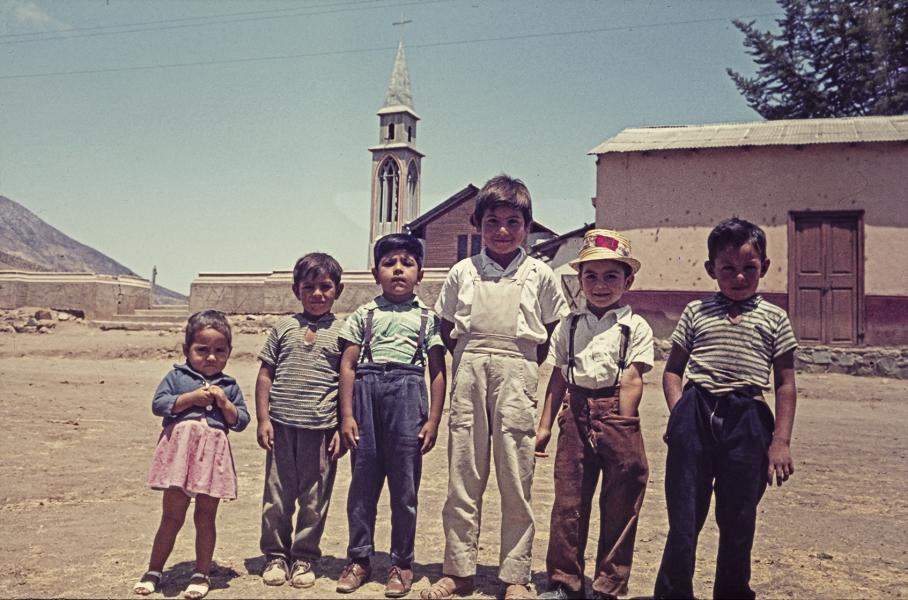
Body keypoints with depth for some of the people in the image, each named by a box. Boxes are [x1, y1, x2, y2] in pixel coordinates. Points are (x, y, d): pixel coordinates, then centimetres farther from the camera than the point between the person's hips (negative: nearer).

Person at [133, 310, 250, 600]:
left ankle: (201, 574, 23)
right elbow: (158, 404, -6)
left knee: (205, 517, 9)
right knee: (172, 516, 7)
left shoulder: (229, 386, 9)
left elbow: (241, 421, 6)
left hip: (213, 453, 1)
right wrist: (191, 398, -13)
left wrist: (225, 403, -10)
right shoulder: (177, 377, 5)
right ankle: (154, 571, 23)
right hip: (180, 448, -1)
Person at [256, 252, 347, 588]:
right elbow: (265, 375, 8)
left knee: (314, 498, 7)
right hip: (281, 425, 1)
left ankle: (304, 556, 23)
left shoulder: (342, 332, 3)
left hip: (321, 428, -1)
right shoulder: (284, 327, 7)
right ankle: (275, 554, 25)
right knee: (277, 495, 9)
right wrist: (263, 418, 1)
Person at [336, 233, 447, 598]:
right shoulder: (364, 314, 11)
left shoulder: (427, 317, 10)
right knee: (363, 479, 6)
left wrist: (433, 420, -1)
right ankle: (359, 559, 20)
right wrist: (346, 415, -2)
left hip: (407, 394, -1)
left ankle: (402, 564, 17)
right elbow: (348, 365, 6)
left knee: (404, 483, 4)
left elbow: (437, 372, 6)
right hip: (367, 392, 1)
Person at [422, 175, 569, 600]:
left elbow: (554, 331, 12)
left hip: (515, 374, -1)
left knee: (516, 478, 2)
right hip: (469, 373, 2)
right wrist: (470, 359, 7)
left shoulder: (540, 275, 5)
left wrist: (524, 364, 5)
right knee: (462, 476, 5)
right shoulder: (462, 272, 9)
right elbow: (446, 328, 16)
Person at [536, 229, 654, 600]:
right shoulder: (569, 326, 11)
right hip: (576, 417, 2)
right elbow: (558, 379, 12)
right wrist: (545, 425, 9)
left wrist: (623, 428, -12)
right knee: (568, 502, 5)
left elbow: (631, 381, -6)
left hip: (616, 418, -2)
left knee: (618, 507, 6)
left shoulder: (635, 327, 1)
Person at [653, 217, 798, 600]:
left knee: (738, 518, 12)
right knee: (684, 514, 3)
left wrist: (781, 441, -1)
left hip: (747, 422, 0)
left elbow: (785, 384, 6)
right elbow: (673, 369, 12)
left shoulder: (774, 319, 7)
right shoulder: (696, 312, 9)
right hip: (696, 415, 0)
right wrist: (678, 411, -6)